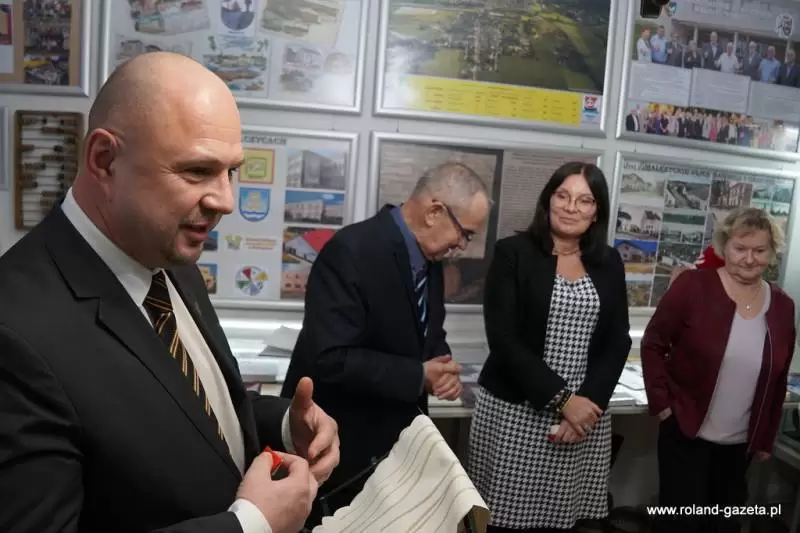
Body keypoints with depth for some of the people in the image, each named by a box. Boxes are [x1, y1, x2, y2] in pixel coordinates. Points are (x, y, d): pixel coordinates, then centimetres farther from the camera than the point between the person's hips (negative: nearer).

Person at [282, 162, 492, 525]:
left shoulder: (429, 259, 1)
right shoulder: (351, 250, -25)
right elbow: (331, 359, -30)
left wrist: (442, 369, -9)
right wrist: (418, 376, -24)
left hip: (397, 434, 8)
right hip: (339, 439, -7)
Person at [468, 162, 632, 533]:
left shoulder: (609, 263, 9)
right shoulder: (513, 252, -4)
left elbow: (618, 342, 6)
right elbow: (503, 338, -11)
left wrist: (590, 401, -8)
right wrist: (561, 398, -15)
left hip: (586, 412, 3)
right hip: (513, 411, -3)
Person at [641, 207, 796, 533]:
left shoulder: (782, 306, 1)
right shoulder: (693, 285, -13)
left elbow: (777, 381, 9)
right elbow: (653, 344, -8)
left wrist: (767, 439, 12)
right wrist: (661, 403, -12)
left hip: (741, 443, 5)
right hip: (686, 432, -4)